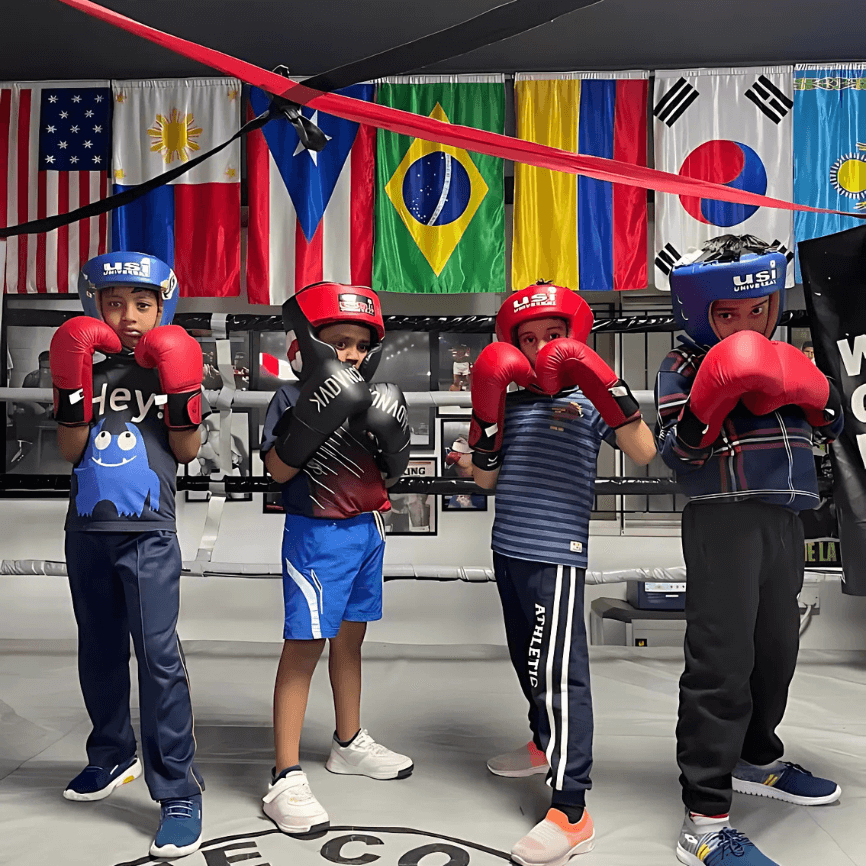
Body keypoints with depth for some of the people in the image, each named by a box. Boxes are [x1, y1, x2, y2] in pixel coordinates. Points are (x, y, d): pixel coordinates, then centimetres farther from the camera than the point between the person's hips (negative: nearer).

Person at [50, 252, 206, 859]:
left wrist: (183, 394, -15)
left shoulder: (172, 366, 1)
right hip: (89, 531, 4)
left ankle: (180, 790, -1)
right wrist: (73, 389, -13)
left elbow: (186, 452, -2)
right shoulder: (86, 370, 7)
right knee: (99, 652, 17)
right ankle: (113, 756, 37)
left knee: (158, 655, -9)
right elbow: (70, 451, -2)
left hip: (148, 534, -4)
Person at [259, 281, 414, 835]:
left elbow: (387, 475, 8)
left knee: (350, 639, 18)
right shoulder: (295, 399, -9)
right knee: (304, 646, -6)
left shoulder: (368, 400, 6)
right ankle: (287, 780, 2)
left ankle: (350, 744, 36)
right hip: (317, 534, -6)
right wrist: (315, 417, -28)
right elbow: (279, 469, -19)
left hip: (368, 530, 7)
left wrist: (392, 437, -10)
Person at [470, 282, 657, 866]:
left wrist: (608, 388, -26)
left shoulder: (587, 399, -4)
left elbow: (644, 452, -17)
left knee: (558, 672, -8)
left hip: (558, 554, -7)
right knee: (528, 660, 22)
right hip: (510, 551, 7)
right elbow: (485, 478, 10)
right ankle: (545, 745, 46)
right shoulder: (513, 401, 10)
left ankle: (571, 812, 0)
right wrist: (485, 417, -2)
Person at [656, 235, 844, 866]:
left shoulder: (777, 359, 18)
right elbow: (676, 453, -10)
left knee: (776, 648, 17)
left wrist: (815, 394, 0)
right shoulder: (684, 365, -1)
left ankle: (757, 760, 40)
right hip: (724, 518, -7)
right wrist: (710, 401, -26)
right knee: (722, 662, -12)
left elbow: (831, 424, 21)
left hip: (784, 520, 7)